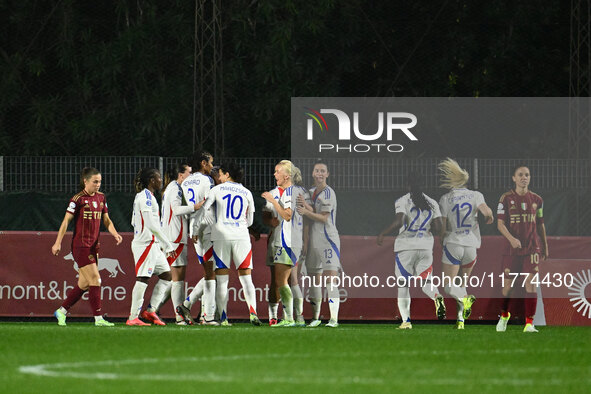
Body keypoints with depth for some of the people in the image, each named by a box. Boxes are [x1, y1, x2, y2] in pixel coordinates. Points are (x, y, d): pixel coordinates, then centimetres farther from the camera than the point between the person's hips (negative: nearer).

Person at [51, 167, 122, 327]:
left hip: (93, 246, 8)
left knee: (84, 284, 10)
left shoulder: (101, 197, 11)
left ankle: (61, 311, 23)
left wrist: (115, 234, -2)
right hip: (80, 246, -8)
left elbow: (106, 219, 16)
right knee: (95, 280, -11)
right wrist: (58, 243, -9)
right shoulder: (78, 199, -10)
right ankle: (98, 318, -8)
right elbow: (66, 221, -7)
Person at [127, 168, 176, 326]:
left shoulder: (141, 196, 17)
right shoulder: (146, 197, -14)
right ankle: (133, 317, -9)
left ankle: (150, 311, 11)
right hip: (146, 243, -10)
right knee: (143, 279, -10)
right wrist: (168, 245, -20)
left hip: (152, 245, 10)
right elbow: (151, 224, -21)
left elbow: (134, 222, 24)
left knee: (166, 275, 11)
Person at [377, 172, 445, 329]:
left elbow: (399, 222, -20)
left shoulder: (402, 201, -6)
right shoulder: (432, 203, 7)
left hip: (406, 246, -3)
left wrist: (383, 234, -7)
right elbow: (439, 229, 4)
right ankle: (437, 296, -27)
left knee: (403, 285, 6)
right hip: (426, 246, 3)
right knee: (425, 281, 8)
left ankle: (406, 320, -2)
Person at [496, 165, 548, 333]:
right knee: (508, 284, 5)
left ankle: (529, 323, -9)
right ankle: (504, 315, 32)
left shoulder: (537, 200, 7)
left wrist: (545, 248, 17)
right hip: (511, 248, -1)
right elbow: (500, 223, -8)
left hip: (532, 248, 1)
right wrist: (511, 239, -24)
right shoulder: (506, 199, -2)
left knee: (531, 283, -11)